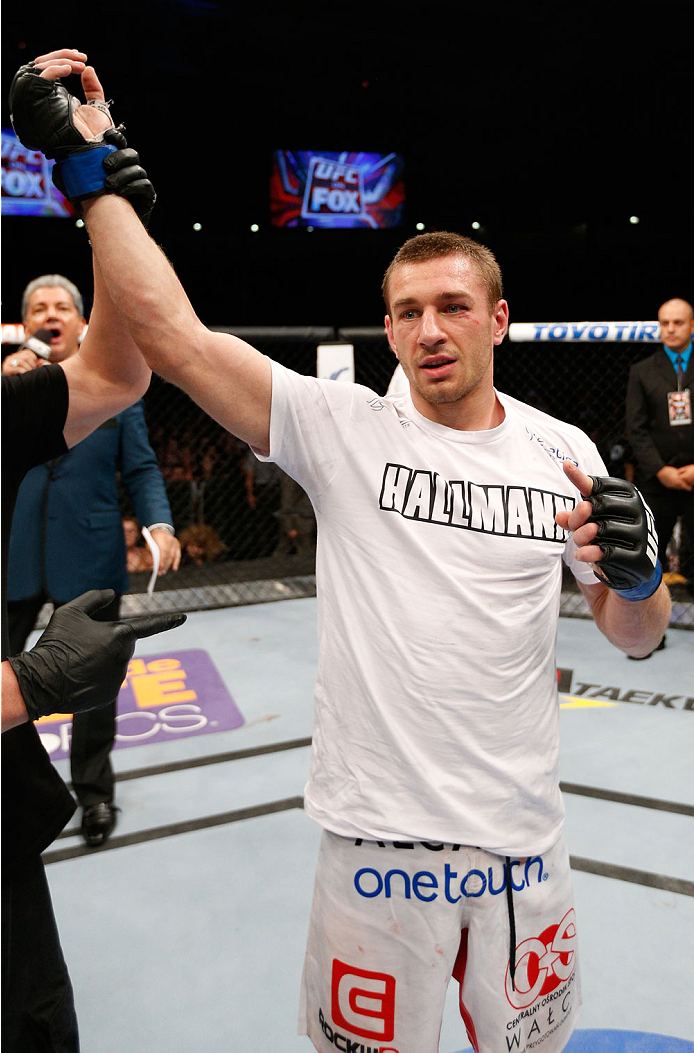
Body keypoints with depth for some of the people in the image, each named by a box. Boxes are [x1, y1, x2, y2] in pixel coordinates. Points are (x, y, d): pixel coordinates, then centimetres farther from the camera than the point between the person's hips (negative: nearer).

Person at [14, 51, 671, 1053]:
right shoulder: (344, 429, -7)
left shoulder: (562, 450, 2)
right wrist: (87, 165, -13)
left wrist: (635, 572, -14)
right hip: (379, 838, -2)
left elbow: (635, 637, 7)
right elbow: (171, 333, -16)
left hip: (524, 839, 3)